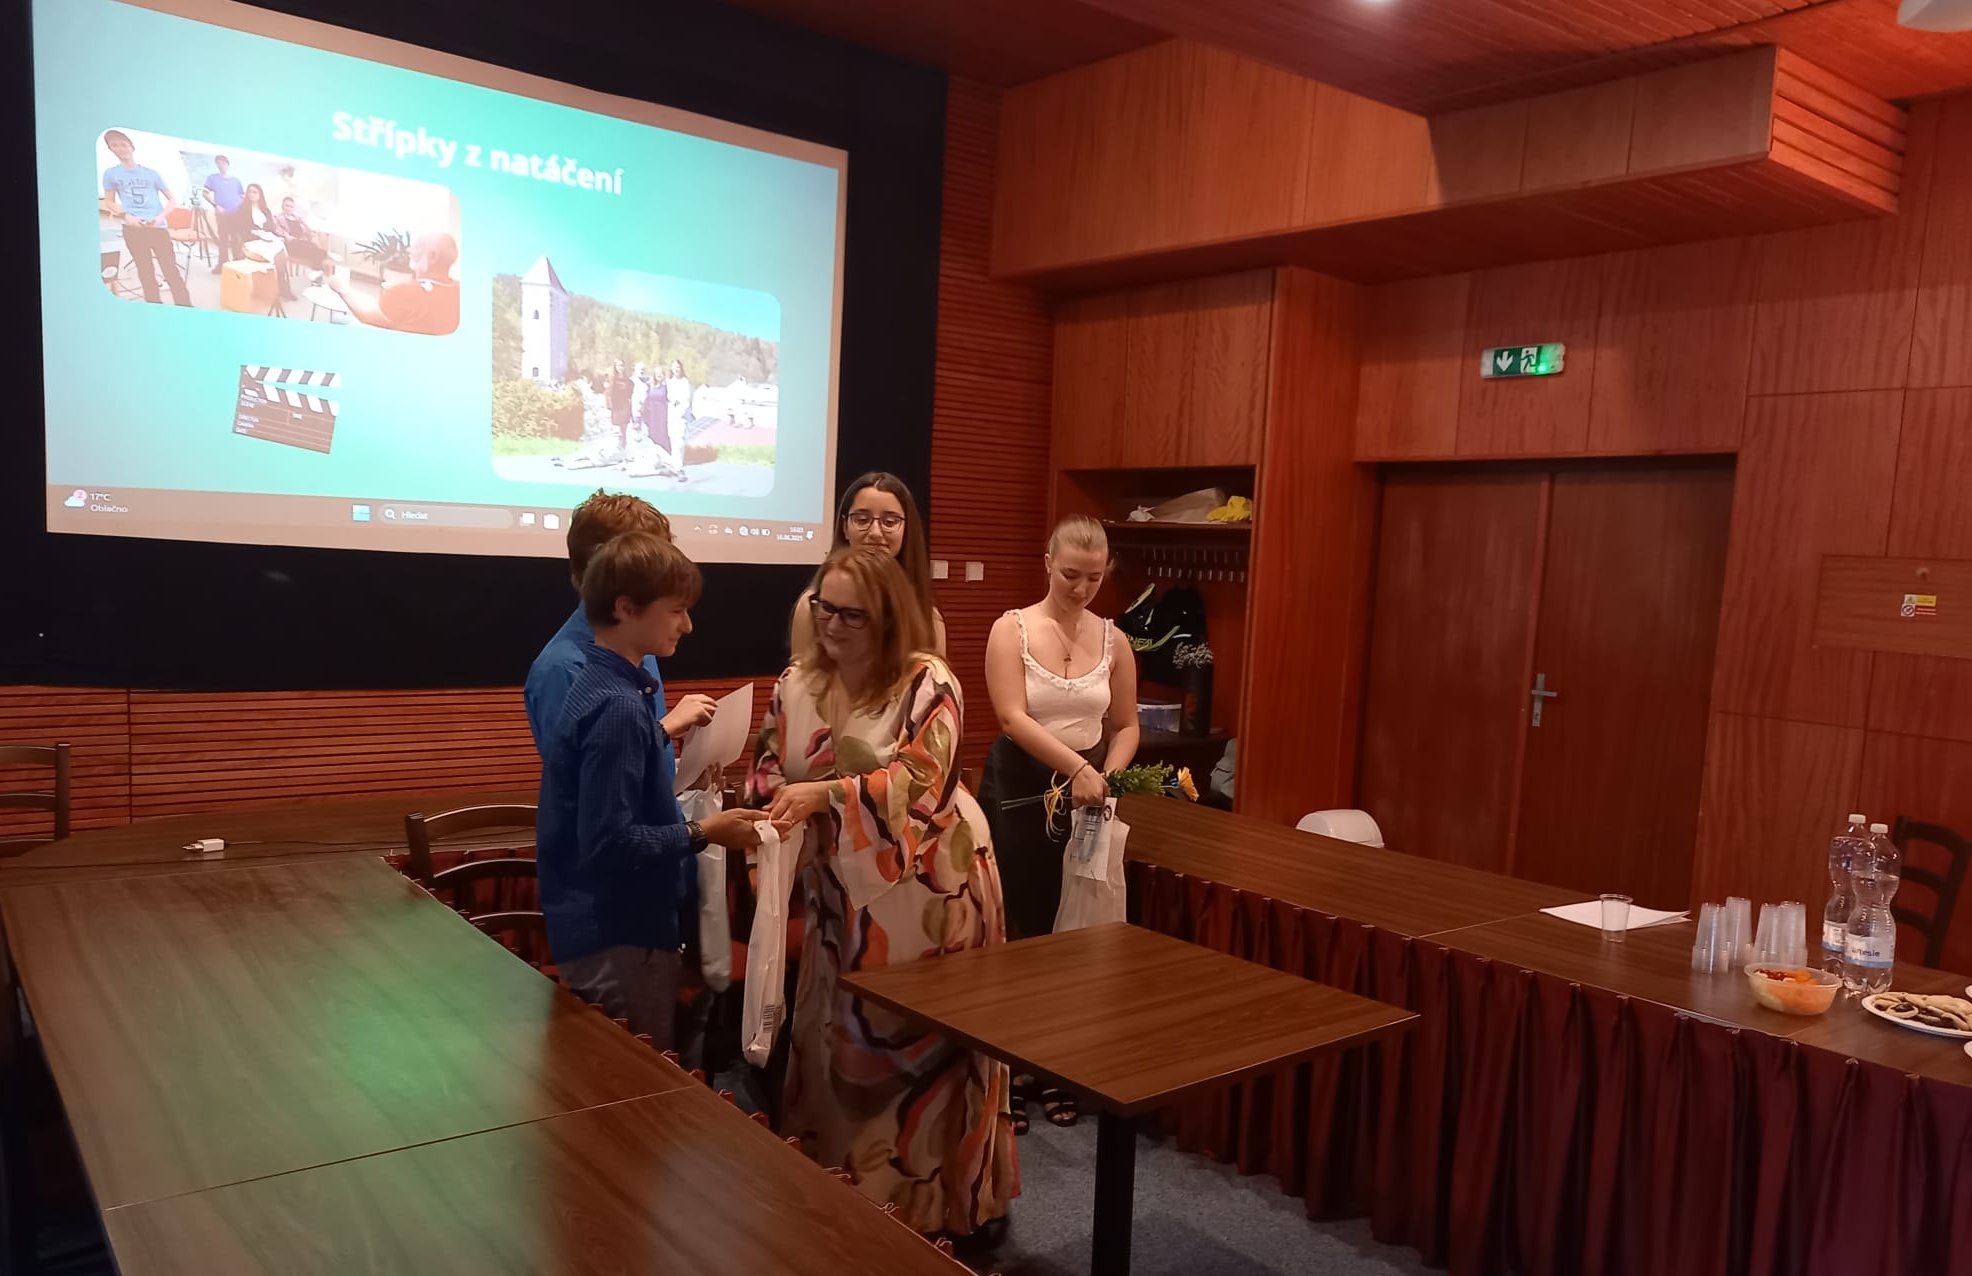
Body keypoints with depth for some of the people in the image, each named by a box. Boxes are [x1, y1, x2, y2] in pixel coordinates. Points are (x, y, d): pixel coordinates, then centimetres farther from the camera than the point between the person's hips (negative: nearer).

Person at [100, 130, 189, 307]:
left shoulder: (151, 173, 8)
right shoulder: (111, 173, 8)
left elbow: (172, 200, 11)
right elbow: (111, 203, 12)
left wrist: (161, 217, -6)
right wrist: (126, 216, -8)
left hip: (158, 227, 0)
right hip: (133, 229, 0)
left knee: (171, 271, -7)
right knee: (146, 274, 4)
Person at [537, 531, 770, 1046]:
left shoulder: (603, 687, 7)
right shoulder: (618, 706, -22)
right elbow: (609, 842, -25)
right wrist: (702, 833, -16)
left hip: (620, 927, 9)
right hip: (618, 940, -9)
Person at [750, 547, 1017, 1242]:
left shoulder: (928, 683, -15)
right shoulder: (797, 682, 2)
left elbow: (919, 782, -23)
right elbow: (770, 764, 7)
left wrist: (826, 794, -32)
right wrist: (777, 797, -16)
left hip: (927, 885, -5)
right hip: (843, 888, 5)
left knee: (930, 1037, 5)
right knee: (840, 1036, 14)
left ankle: (953, 1194, 23)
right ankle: (845, 1181, 32)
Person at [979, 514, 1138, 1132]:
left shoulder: (1113, 641, 5)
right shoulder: (1012, 629, -6)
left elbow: (1126, 724, 12)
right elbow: (1014, 717, -16)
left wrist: (1108, 775, -7)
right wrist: (1076, 766, -26)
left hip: (1087, 791, 3)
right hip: (1019, 786, -3)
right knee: (1015, 926, 1)